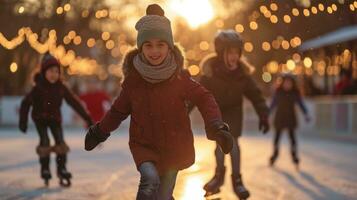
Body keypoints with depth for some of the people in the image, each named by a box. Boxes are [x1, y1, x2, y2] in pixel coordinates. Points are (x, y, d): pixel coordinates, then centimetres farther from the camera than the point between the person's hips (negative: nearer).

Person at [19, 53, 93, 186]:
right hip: (40, 118, -2)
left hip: (55, 118, 3)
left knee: (60, 142, -10)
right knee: (45, 142, -15)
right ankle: (45, 171, 0)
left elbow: (74, 102, -7)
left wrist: (87, 118, -9)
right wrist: (23, 121, -13)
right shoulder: (38, 88, -20)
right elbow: (25, 103, -13)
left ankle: (62, 171, 0)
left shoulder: (61, 88, -12)